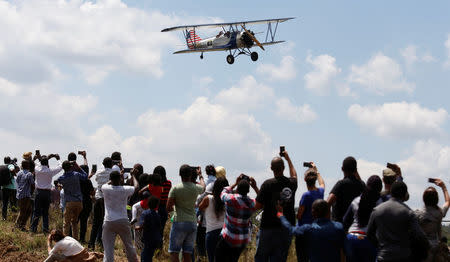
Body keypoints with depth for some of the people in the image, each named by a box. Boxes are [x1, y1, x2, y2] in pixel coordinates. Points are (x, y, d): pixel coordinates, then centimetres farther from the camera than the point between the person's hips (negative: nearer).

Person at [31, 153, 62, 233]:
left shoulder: (37, 169, -5)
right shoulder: (50, 171, -8)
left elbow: (39, 164, 19)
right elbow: (60, 167, 8)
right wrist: (58, 159, 24)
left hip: (39, 192, 1)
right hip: (47, 193, -1)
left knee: (37, 211, 4)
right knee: (45, 211, 8)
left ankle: (34, 227, 0)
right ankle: (45, 227, 3)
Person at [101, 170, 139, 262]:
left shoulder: (106, 188, -5)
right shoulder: (125, 189, -4)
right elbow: (136, 187, 17)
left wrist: (112, 179, 32)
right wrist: (133, 176, 32)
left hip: (109, 222, -1)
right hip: (123, 222, 1)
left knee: (108, 249, -4)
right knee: (129, 246, 17)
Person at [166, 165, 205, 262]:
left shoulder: (175, 188, -7)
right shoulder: (196, 188, 2)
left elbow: (168, 208, -8)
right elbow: (203, 186, 29)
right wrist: (200, 175, 45)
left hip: (179, 222, -4)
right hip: (192, 223, 4)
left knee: (174, 252, -2)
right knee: (187, 253, 7)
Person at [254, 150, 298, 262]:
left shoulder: (267, 184, -13)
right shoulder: (291, 183, 1)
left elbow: (258, 206, -11)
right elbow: (294, 175, 28)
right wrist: (288, 159, 36)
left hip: (269, 228, -4)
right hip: (287, 228, 4)